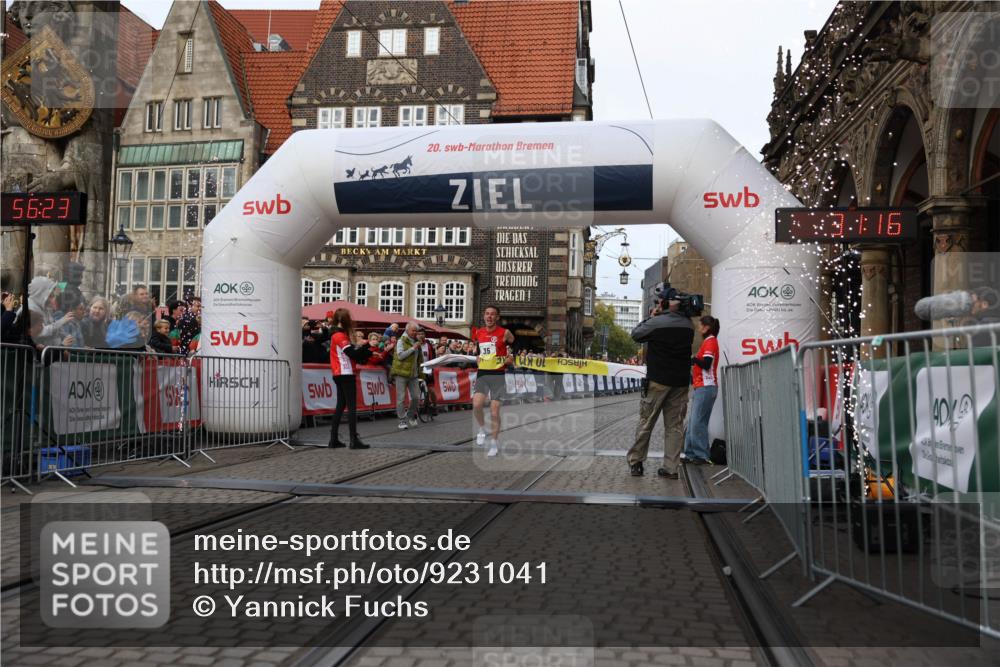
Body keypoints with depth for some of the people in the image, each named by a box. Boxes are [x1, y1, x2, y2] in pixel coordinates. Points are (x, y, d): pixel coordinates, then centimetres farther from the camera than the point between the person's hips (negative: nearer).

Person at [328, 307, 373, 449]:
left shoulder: (337, 335, 17)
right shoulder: (340, 335, -13)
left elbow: (350, 351, 13)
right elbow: (351, 353, -21)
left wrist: (360, 348, -2)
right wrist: (367, 350, -9)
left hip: (340, 375, 10)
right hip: (345, 374, -10)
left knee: (341, 405, 12)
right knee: (351, 407, -9)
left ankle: (334, 439, 13)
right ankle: (354, 440, -11)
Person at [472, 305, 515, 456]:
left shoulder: (504, 333, -6)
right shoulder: (478, 333, 7)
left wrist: (511, 358, -7)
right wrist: (477, 358, 12)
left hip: (498, 374, -3)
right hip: (482, 373, 3)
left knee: (494, 412, 0)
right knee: (476, 405, -17)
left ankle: (494, 444, 14)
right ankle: (482, 429, 11)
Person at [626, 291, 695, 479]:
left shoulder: (655, 322, -11)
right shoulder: (689, 326, 3)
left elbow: (635, 334, 3)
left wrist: (651, 316, 15)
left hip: (657, 380, -3)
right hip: (681, 382, 3)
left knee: (646, 422, 6)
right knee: (675, 425, 6)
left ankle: (635, 463, 11)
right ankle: (671, 468, 6)